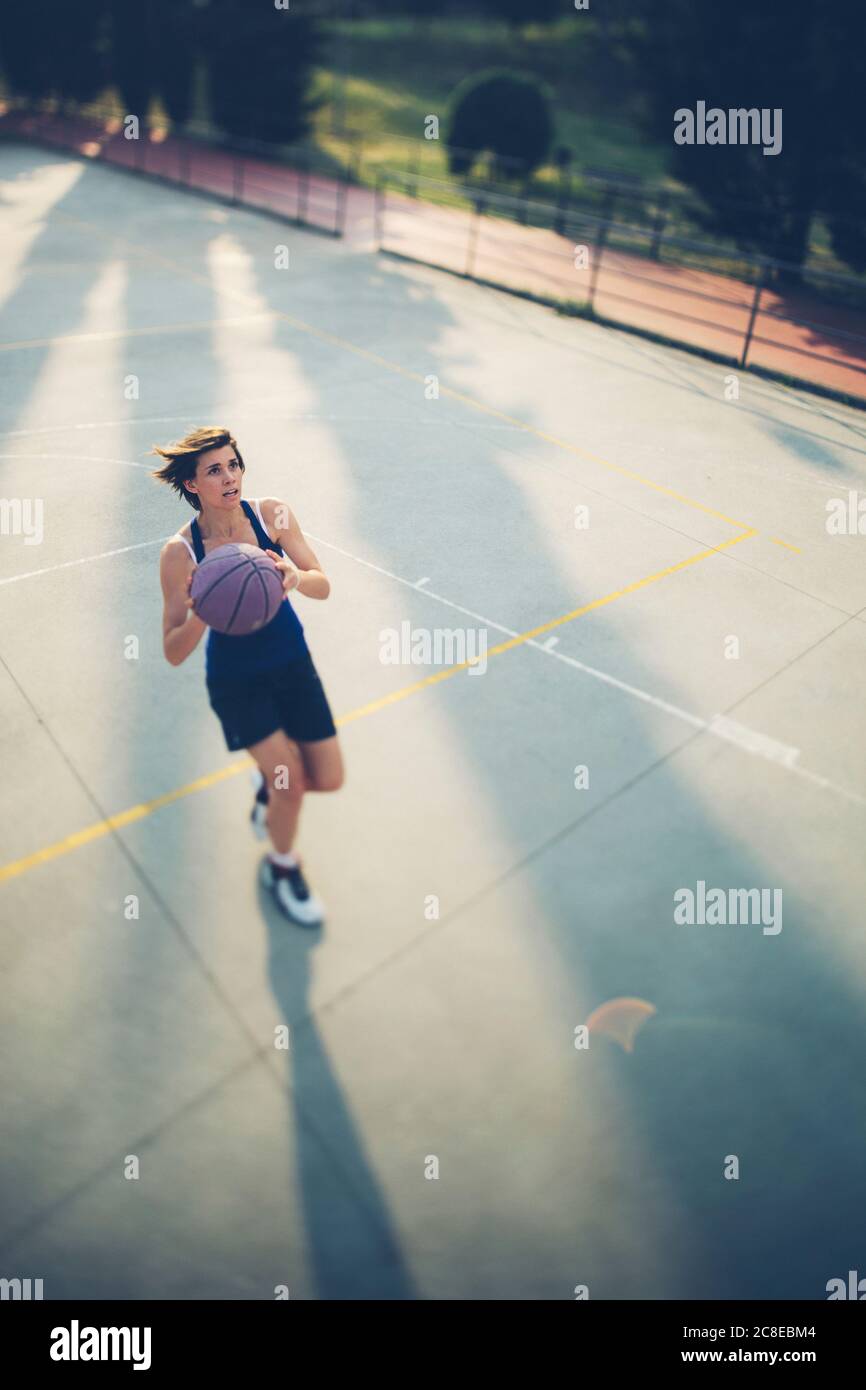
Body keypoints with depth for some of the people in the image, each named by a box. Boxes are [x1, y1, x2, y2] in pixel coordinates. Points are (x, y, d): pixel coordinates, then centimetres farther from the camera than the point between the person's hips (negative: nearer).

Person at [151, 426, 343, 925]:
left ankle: (268, 780, 40)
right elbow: (174, 653, -17)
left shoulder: (272, 514, -14)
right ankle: (282, 867, 19)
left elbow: (323, 586, -14)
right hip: (235, 678, -3)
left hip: (293, 663, 3)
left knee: (328, 779, 4)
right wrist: (200, 616, -38)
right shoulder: (180, 552, -19)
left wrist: (296, 577, -36)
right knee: (290, 778, -13)